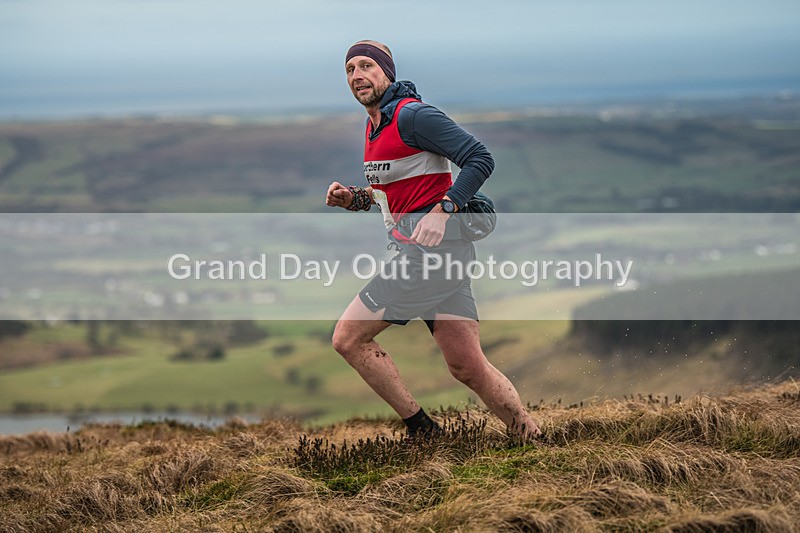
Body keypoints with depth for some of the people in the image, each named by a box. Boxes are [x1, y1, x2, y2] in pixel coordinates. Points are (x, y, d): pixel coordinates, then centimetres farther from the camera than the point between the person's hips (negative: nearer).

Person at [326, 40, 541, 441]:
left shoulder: (412, 115, -10)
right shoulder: (373, 128, 19)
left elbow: (480, 159, -15)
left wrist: (442, 211, -22)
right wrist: (353, 199, 11)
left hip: (431, 245, -9)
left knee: (348, 339, -6)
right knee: (467, 367, 2)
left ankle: (422, 432, -1)